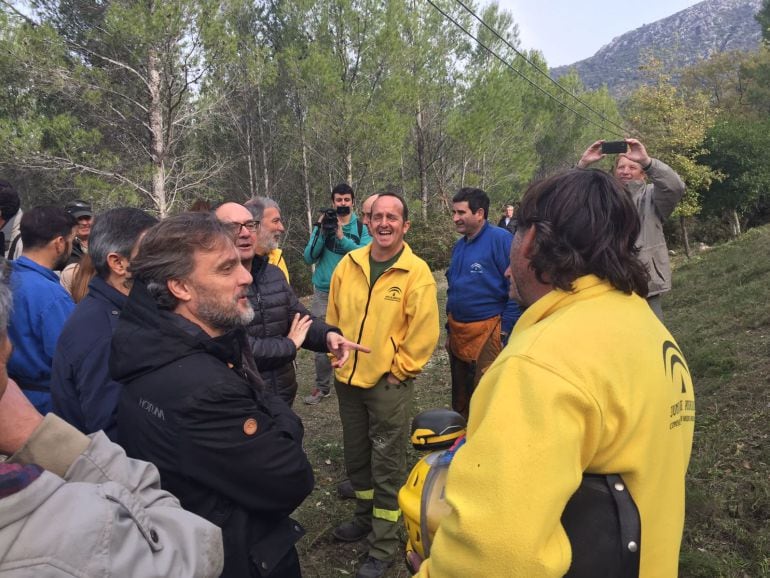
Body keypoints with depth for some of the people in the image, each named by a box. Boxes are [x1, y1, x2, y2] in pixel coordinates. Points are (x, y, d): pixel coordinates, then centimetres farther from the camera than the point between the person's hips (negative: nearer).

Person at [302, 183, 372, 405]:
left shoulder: (362, 228, 1)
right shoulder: (323, 225, 5)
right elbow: (309, 258, -3)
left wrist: (342, 237, -21)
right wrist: (321, 232, -14)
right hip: (323, 292, 2)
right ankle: (322, 386, 19)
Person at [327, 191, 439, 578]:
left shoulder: (417, 273, -14)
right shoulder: (348, 264, -1)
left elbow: (424, 332, -14)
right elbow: (333, 318, 9)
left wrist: (398, 370, -11)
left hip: (389, 384, -5)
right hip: (348, 379, 5)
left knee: (387, 465, 7)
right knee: (356, 456, 21)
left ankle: (383, 546, 22)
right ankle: (366, 517, 43)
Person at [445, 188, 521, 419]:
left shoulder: (500, 239, -12)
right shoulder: (459, 245, 12)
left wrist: (505, 331, -16)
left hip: (487, 332, -8)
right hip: (458, 332, 8)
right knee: (460, 398, 19)